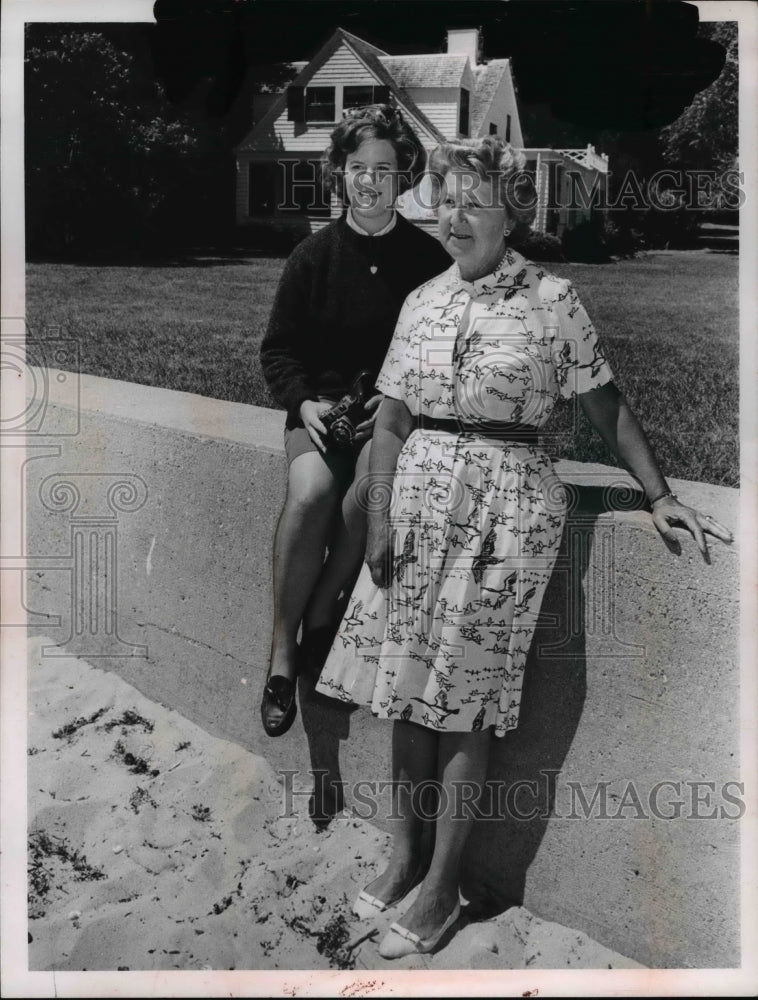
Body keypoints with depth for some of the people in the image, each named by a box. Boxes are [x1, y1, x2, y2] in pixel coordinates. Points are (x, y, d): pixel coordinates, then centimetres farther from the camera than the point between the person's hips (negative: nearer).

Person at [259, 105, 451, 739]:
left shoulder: (428, 259, 3)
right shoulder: (313, 255, 6)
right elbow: (279, 348, 9)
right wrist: (304, 403, -9)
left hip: (396, 412, -1)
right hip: (320, 407, 1)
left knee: (366, 494, -31)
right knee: (311, 492, -29)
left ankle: (318, 620, -10)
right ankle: (283, 652, -18)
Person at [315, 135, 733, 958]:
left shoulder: (551, 299, -3)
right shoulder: (422, 302, 8)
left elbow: (606, 406, 3)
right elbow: (391, 422, 8)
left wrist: (658, 496, 4)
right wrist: (379, 523, 1)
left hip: (505, 504, -4)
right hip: (420, 494, 4)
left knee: (465, 701, 1)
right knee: (407, 685, 9)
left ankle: (442, 887, 17)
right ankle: (404, 854, 28)